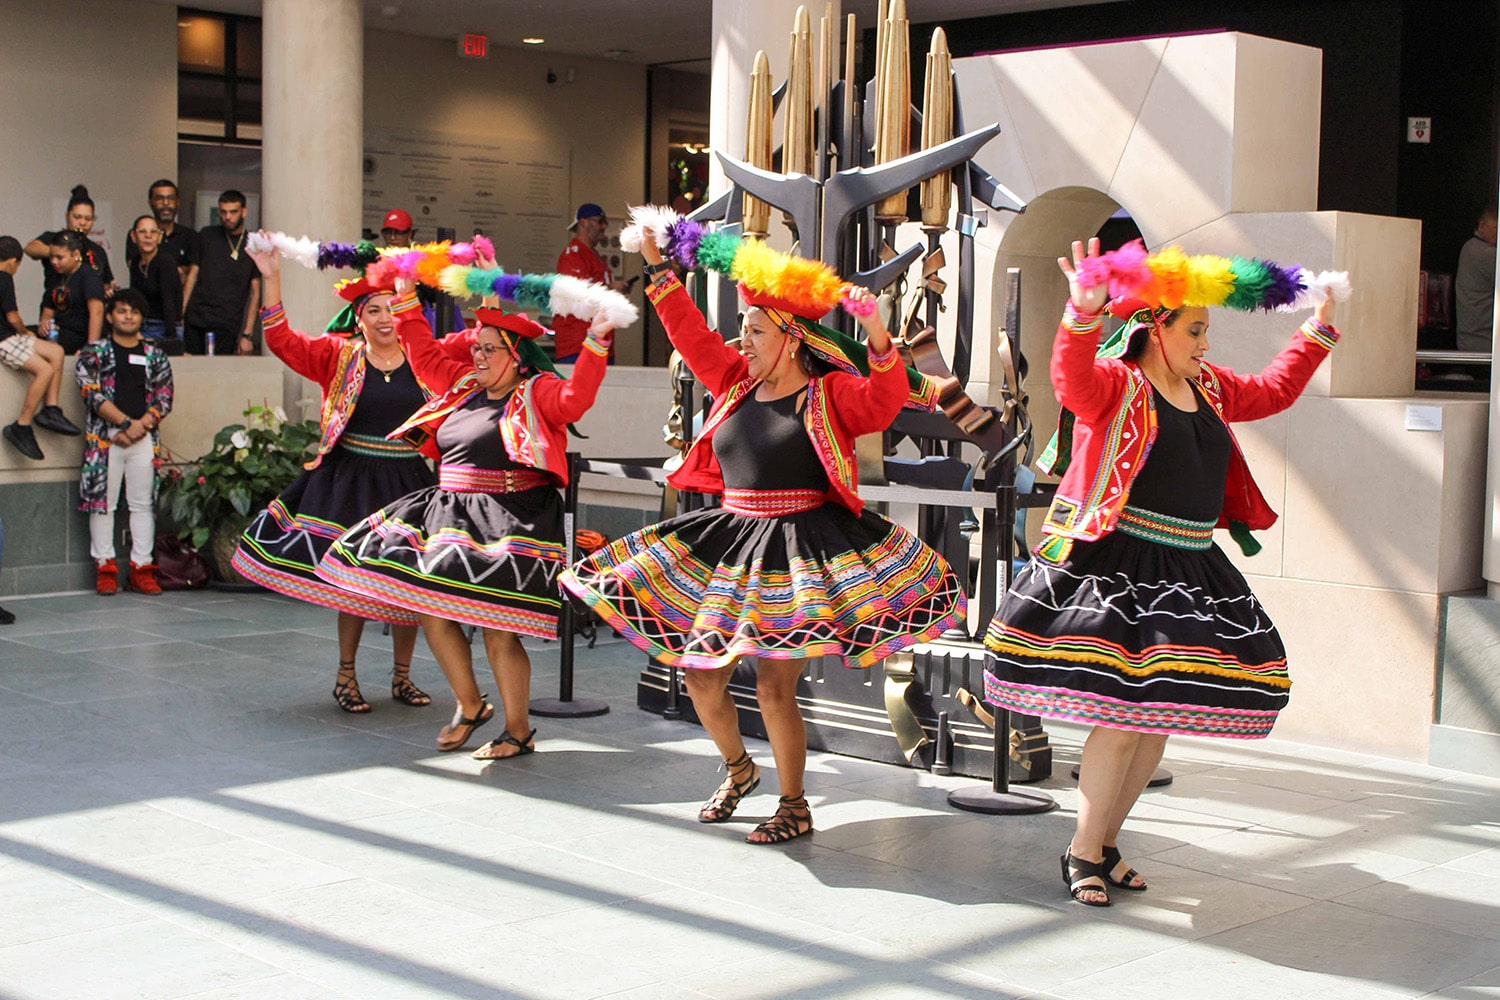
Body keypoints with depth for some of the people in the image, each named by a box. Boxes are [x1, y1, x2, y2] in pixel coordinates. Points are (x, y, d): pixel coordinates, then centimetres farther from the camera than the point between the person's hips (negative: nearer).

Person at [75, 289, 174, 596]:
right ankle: (105, 568, 1)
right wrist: (126, 422, -13)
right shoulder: (94, 353, 7)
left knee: (144, 503, 1)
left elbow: (164, 400, 7)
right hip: (104, 438, -2)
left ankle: (142, 568, 4)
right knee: (102, 502, -3)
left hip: (144, 439, 2)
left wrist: (141, 426, -8)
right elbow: (92, 394, -5)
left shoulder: (155, 356, 14)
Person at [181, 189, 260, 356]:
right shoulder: (207, 236, 12)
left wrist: (247, 334, -2)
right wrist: (180, 315, 3)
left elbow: (255, 293, 5)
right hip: (195, 320, 2)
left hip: (226, 326, -2)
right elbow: (192, 275, 12)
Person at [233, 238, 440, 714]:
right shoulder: (338, 357, 2)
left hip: (408, 484, 2)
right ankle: (346, 675, 17)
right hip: (351, 483, -1)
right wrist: (271, 279, -12)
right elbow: (280, 339, -5)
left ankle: (402, 675, 21)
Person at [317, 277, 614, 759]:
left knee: (498, 629, -8)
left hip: (508, 527, -8)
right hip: (452, 515, 8)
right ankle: (470, 706, 22)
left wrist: (595, 344, -33)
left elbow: (574, 399, -26)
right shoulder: (466, 385, 15)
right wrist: (406, 300, 24)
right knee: (428, 605, 5)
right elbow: (426, 356, 26)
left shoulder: (538, 391, -7)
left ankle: (519, 730, 7)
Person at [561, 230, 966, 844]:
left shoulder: (832, 395, -7)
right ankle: (738, 769, 36)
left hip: (800, 555, -7)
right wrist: (656, 268, 15)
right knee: (699, 673, 9)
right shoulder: (738, 383, 10)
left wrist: (878, 339, -38)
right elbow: (693, 336, 16)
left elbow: (884, 403, -23)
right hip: (728, 546, 7)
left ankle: (795, 806, 12)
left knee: (774, 687, -8)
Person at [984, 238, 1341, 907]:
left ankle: (1105, 842, 22)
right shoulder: (1115, 385, -7)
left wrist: (1317, 331, 34)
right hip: (1117, 568, -8)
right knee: (1123, 713, -11)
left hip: (1190, 571, 8)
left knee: (1161, 715, 9)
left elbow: (1273, 389, 34)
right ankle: (1084, 852, 5)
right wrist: (1083, 314, -47)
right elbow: (1072, 376, -30)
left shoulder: (1209, 389, 16)